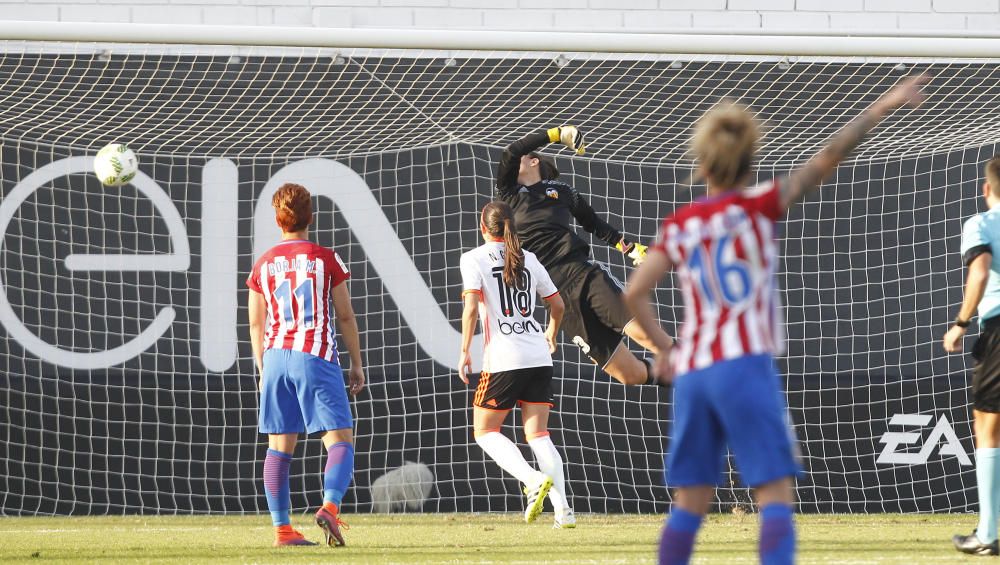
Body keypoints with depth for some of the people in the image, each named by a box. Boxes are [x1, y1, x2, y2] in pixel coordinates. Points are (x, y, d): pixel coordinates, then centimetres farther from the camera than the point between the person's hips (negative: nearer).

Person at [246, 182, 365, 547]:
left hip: (276, 357, 4)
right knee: (340, 441, -2)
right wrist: (357, 364, 9)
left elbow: (256, 324, 11)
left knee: (279, 447, 8)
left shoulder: (263, 265, 7)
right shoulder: (326, 259, -1)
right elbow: (345, 316, 1)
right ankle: (330, 506, -26)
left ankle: (281, 528, 6)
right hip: (317, 358, -4)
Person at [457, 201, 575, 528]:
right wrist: (551, 335, 39)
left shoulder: (474, 259, -2)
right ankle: (562, 509, -10)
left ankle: (534, 480, -16)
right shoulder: (528, 259, 13)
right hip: (538, 357, 5)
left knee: (485, 431, 8)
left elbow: (472, 307, -13)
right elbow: (558, 304, 20)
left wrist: (465, 351, -5)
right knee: (538, 434, 5)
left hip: (503, 360, -5)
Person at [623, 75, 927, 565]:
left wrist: (662, 348, 19)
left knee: (691, 501, 9)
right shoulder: (756, 207, 0)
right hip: (745, 365, -4)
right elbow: (825, 162, -7)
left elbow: (634, 294, 5)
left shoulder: (678, 226, 10)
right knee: (776, 494, -6)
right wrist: (879, 110, -6)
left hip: (691, 372, 4)